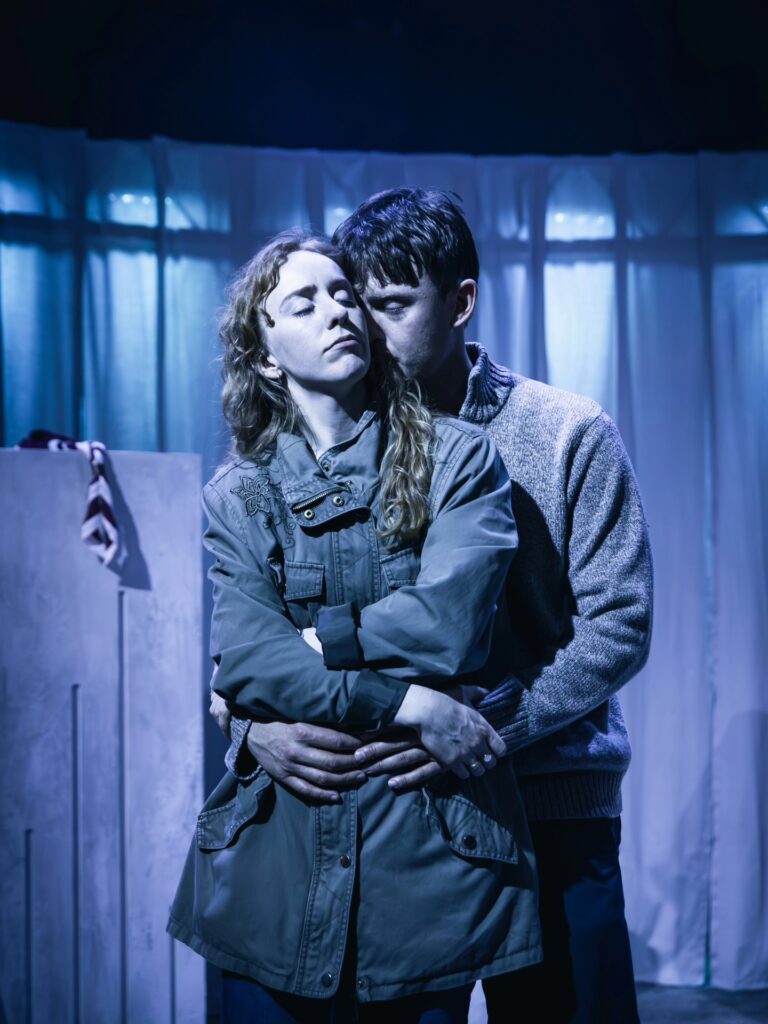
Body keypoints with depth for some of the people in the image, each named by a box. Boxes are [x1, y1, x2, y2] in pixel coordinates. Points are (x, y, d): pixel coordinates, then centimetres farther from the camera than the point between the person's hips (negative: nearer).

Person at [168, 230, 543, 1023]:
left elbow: (450, 625, -12)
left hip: (430, 846, -1)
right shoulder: (236, 496, 7)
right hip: (276, 842, 2)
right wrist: (407, 702, -17)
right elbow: (240, 659, -8)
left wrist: (309, 643, -6)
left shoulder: (457, 457, 2)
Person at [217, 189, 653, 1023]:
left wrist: (476, 725, -22)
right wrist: (251, 720, -21)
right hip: (376, 811, 2)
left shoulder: (568, 435, -4)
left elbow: (620, 626, -9)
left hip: (549, 805, -2)